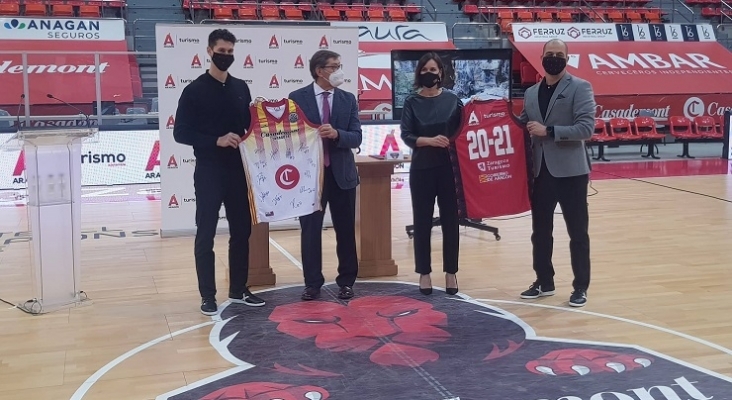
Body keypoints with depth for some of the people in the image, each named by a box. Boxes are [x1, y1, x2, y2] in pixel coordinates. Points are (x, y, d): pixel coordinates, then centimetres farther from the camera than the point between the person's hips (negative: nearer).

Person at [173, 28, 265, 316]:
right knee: (206, 235, 1)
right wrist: (216, 140, -20)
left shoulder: (241, 88, 10)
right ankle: (208, 296, 10)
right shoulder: (194, 90, -5)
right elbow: (181, 133, -9)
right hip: (209, 172, -5)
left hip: (238, 170, 5)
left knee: (242, 231, 10)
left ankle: (238, 290, 23)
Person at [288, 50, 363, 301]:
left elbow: (356, 138, -4)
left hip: (342, 173, 2)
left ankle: (346, 281, 20)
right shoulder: (297, 98, -1)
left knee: (346, 230, 8)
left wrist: (336, 134, -20)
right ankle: (312, 283, 15)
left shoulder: (348, 99, 5)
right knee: (310, 230, 3)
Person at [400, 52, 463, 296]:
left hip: (448, 168, 1)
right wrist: (430, 141, -20)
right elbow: (406, 136, -6)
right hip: (421, 169, 0)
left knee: (450, 220, 4)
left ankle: (450, 272, 14)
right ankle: (424, 273, 14)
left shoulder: (452, 100, 5)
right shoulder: (412, 102, 2)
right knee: (422, 221, 4)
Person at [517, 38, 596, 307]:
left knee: (577, 233, 4)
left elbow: (586, 128, -15)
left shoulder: (580, 88, -5)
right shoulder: (531, 93, 13)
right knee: (540, 231, 13)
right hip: (540, 172, 6)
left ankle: (580, 287, 14)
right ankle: (544, 282, 26)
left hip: (570, 171, -5)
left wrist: (549, 131, -19)